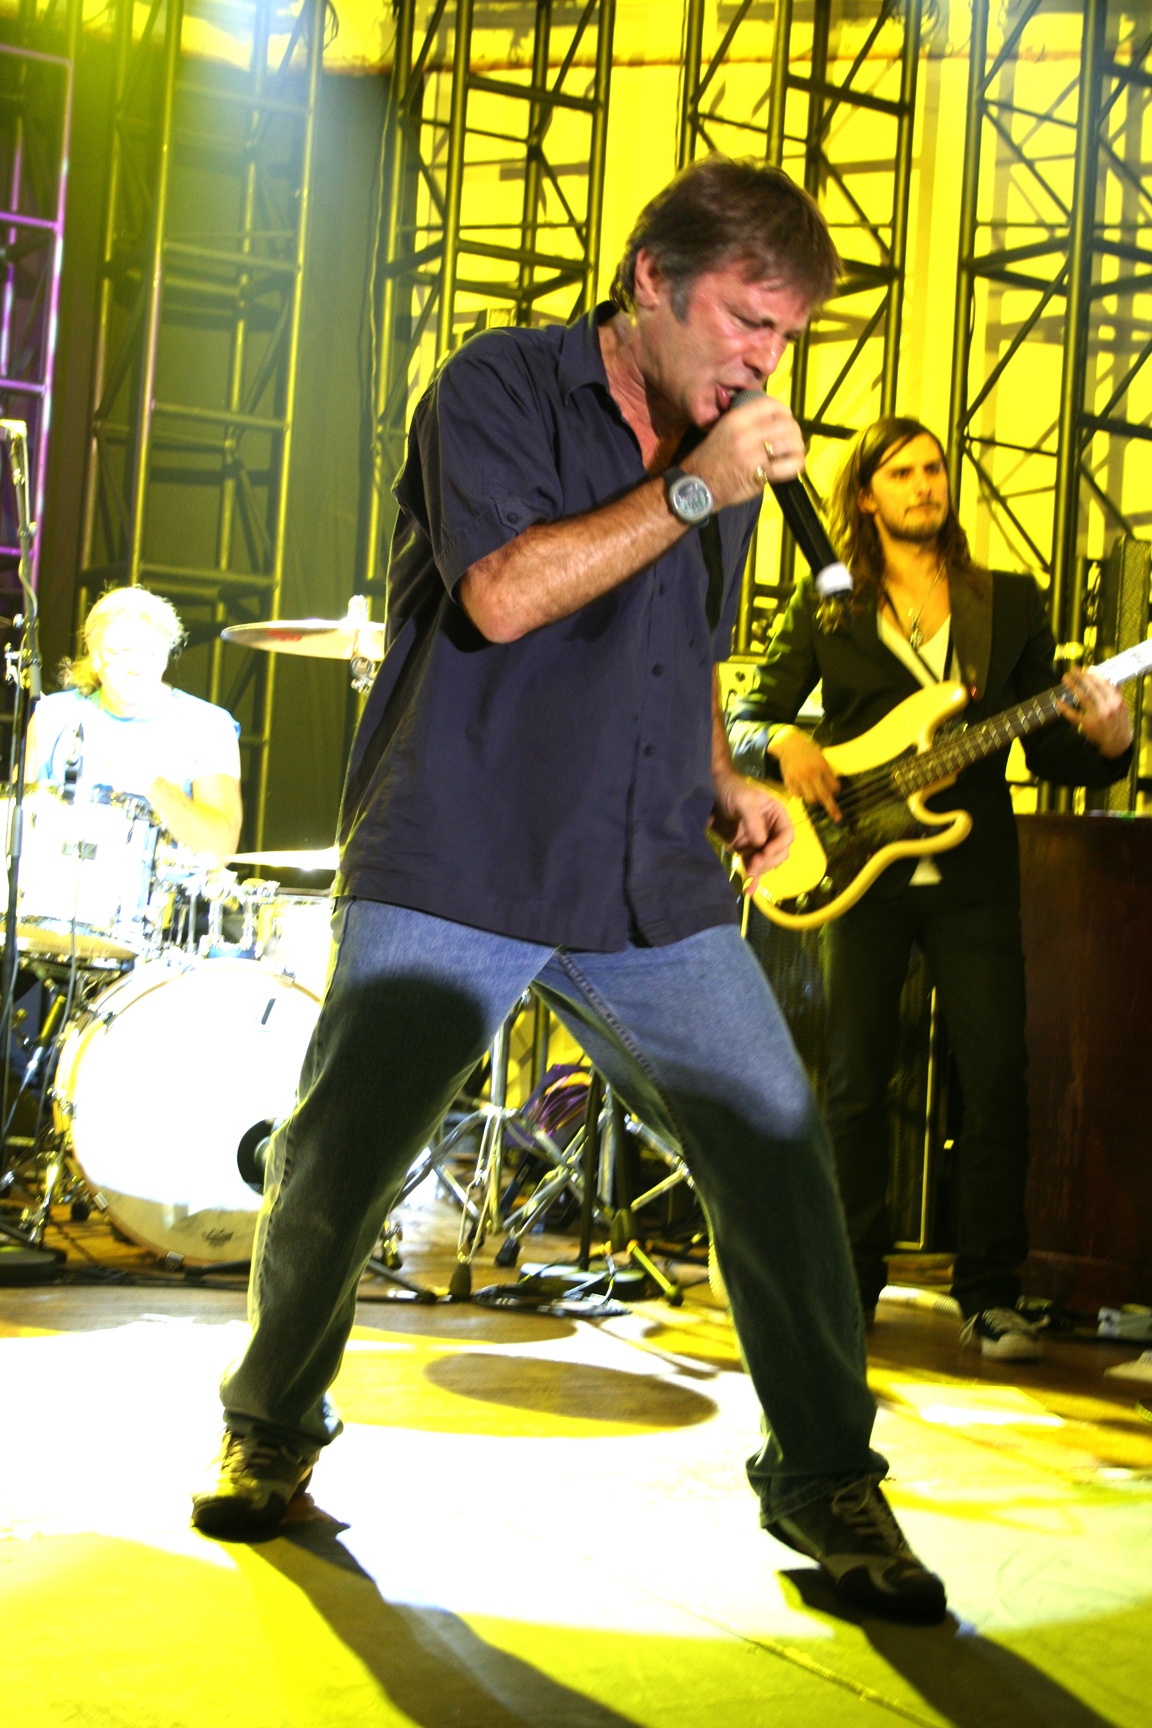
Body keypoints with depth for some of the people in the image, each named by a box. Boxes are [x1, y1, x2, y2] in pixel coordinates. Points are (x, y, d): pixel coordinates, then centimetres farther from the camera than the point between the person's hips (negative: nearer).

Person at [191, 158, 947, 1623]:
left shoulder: (723, 455, 17)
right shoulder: (501, 387, -3)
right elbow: (501, 593, -19)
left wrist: (724, 783, 12)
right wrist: (694, 490, -16)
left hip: (651, 887, 5)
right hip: (455, 870, -5)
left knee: (778, 1146, -6)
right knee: (334, 1161, -6)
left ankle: (825, 1476, 9)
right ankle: (271, 1430, 20)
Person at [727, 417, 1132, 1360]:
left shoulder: (1011, 602, 10)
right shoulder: (826, 607, 9)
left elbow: (1050, 752, 8)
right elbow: (747, 715, 9)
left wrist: (1103, 737, -13)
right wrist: (783, 741, -13)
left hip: (973, 874, 0)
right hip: (862, 868, 0)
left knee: (998, 1079, -4)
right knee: (855, 1080, 2)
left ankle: (991, 1295, 6)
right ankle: (850, 1281, 14)